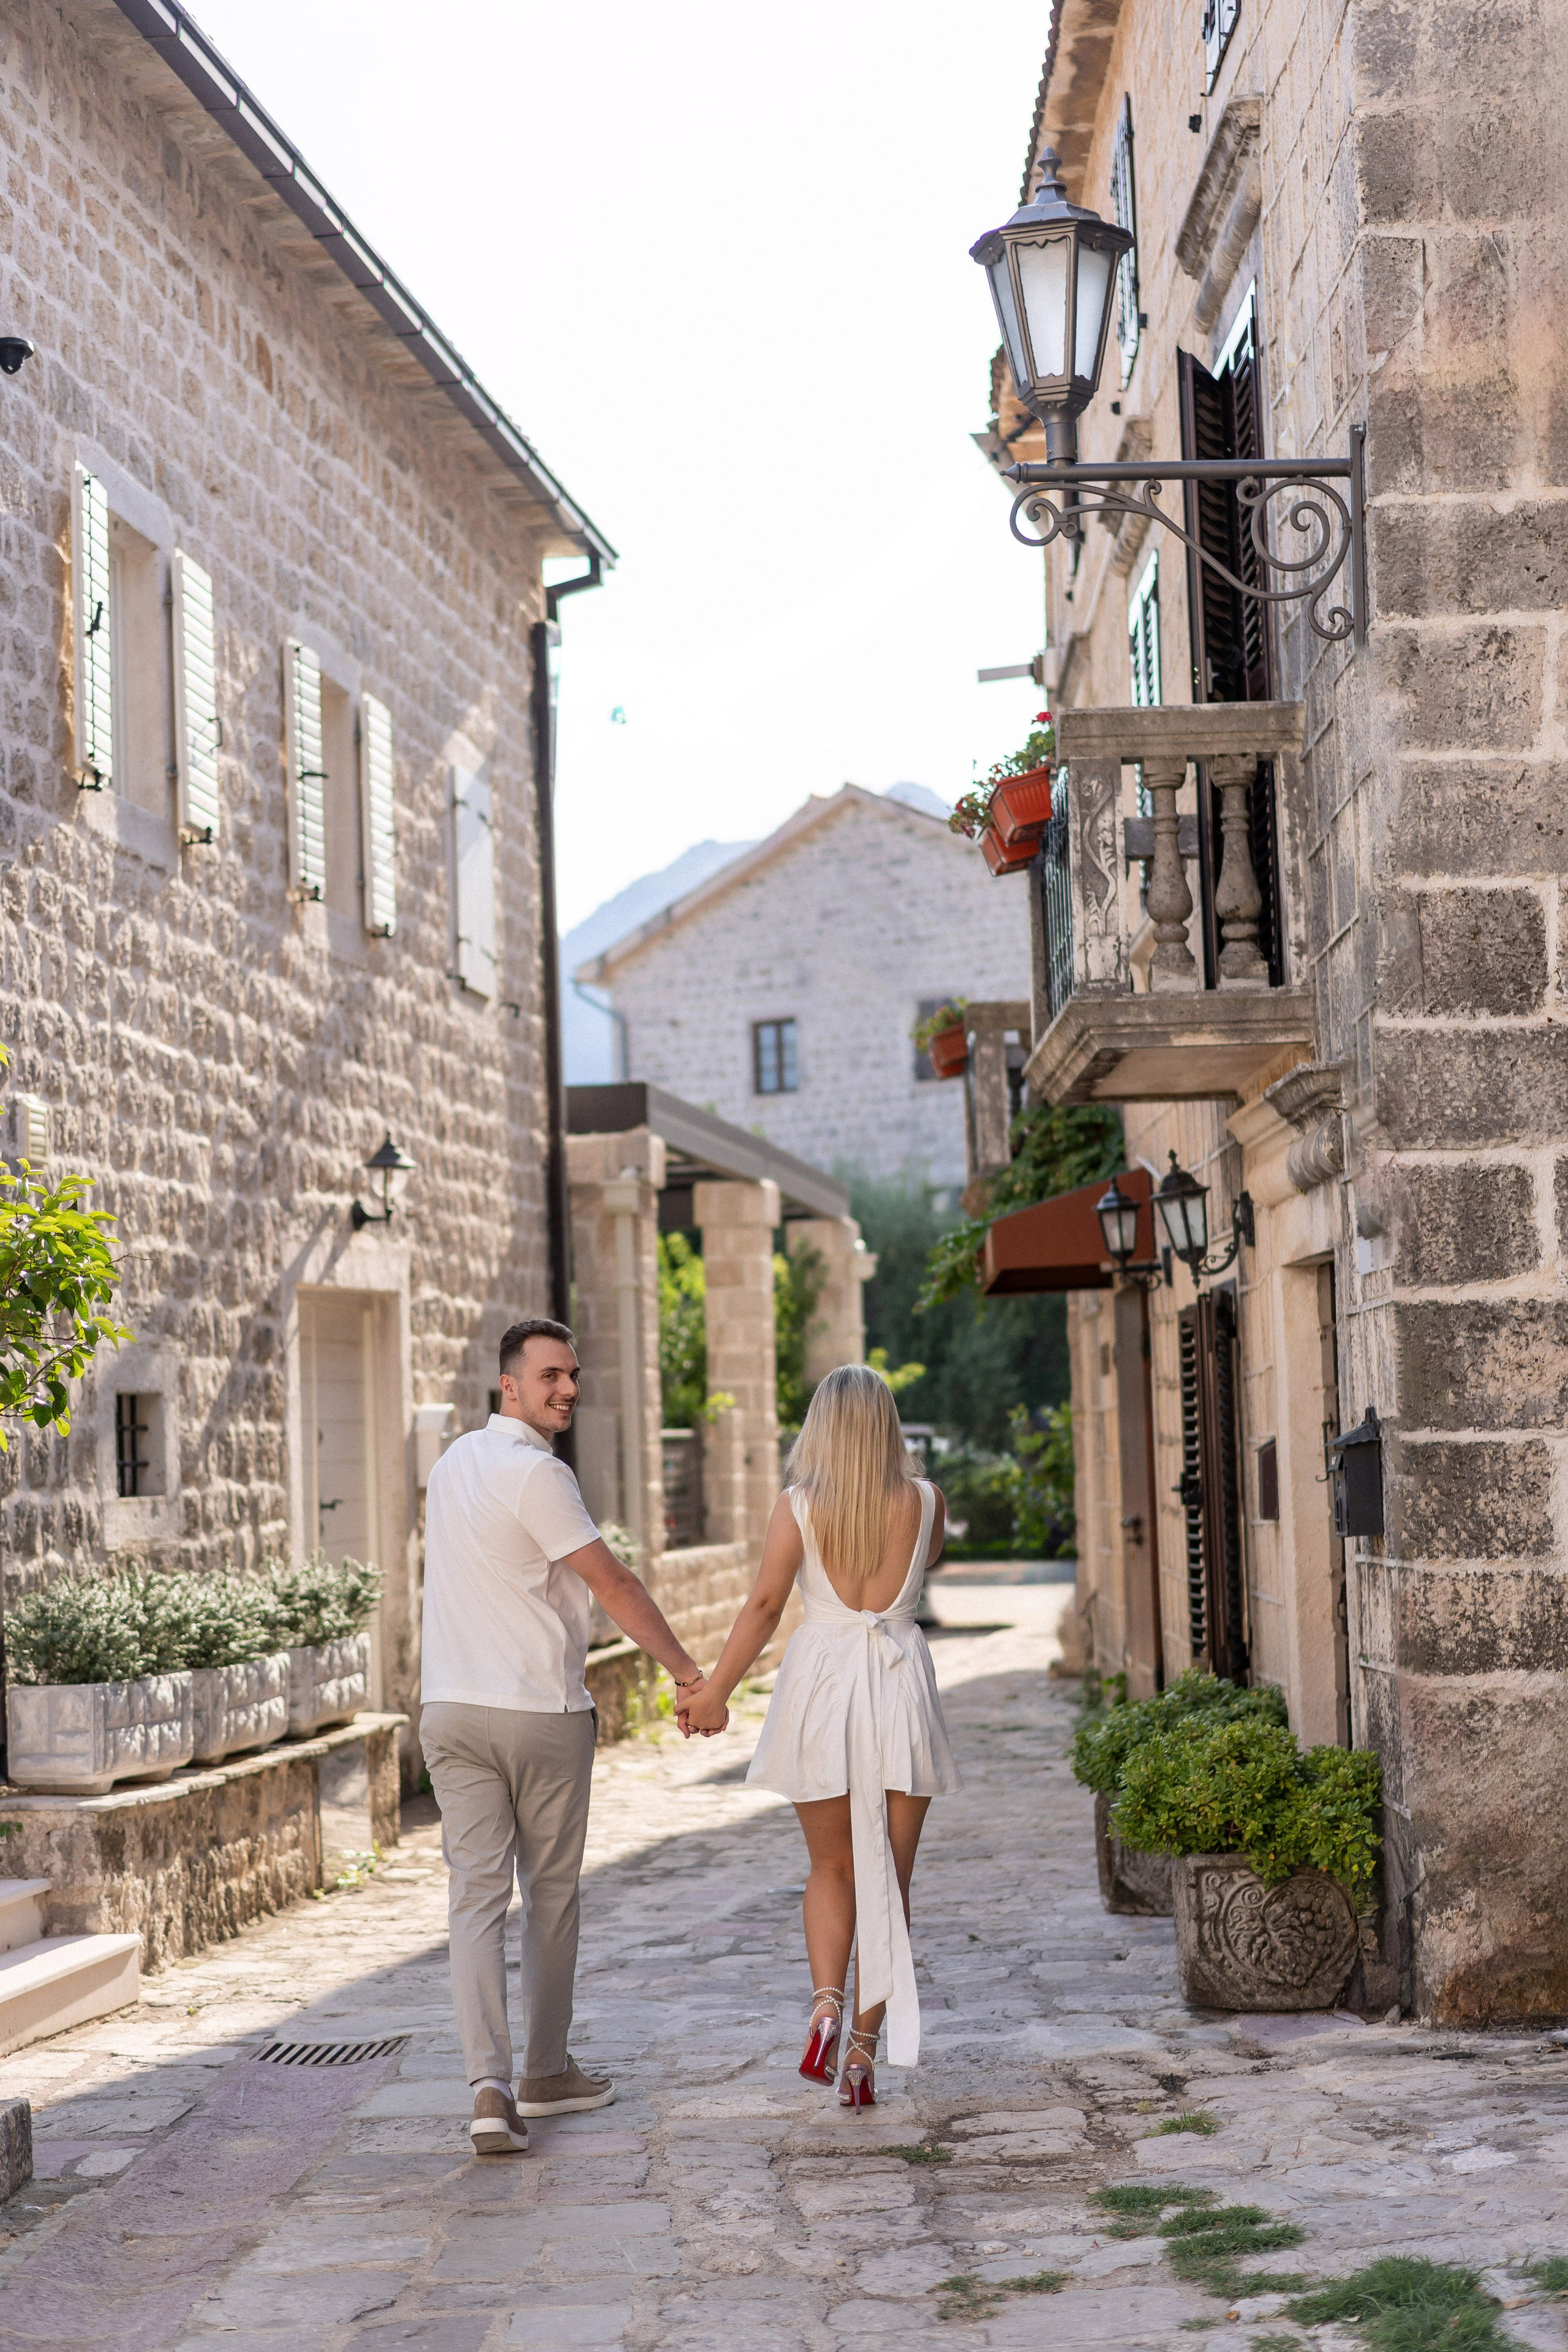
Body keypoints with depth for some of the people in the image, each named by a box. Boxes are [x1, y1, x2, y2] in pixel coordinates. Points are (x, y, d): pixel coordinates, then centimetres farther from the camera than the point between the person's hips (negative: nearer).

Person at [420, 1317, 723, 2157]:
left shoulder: (452, 1463, 11)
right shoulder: (536, 1473, -15)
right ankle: (545, 2072, 22)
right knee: (550, 1893, 10)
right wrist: (686, 1671, -6)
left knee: (476, 1894, -1)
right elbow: (613, 1585, -13)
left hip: (451, 1710, 6)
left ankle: (491, 2084, -13)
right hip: (542, 1711, -6)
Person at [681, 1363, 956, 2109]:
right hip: (900, 1689, 0)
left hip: (822, 1685, 0)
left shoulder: (797, 1506, -3)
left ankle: (827, 2002, -7)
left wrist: (714, 1691, -4)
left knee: (832, 1869, 16)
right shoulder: (926, 1503, 1)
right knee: (889, 1880, 7)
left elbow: (764, 1606, -9)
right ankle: (864, 2048, 4)